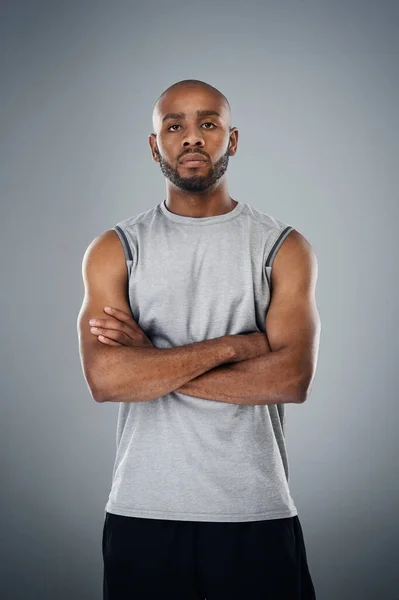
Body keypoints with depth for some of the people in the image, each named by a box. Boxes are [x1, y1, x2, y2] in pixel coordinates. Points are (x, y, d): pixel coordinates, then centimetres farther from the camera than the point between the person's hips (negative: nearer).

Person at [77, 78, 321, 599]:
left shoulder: (284, 248, 2)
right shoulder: (114, 251, 3)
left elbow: (292, 378, -12)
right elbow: (105, 378, -12)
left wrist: (152, 359, -13)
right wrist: (232, 345, -15)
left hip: (256, 515, 0)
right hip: (143, 515, 1)